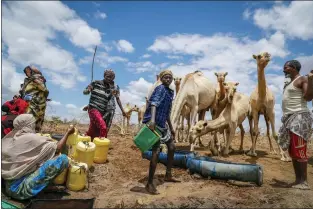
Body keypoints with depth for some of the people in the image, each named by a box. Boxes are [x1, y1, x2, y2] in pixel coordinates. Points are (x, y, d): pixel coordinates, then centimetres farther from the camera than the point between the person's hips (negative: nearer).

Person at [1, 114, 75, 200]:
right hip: (20, 188, -8)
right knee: (63, 159, -16)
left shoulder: (9, 137, 2)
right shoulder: (31, 138, -18)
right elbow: (57, 148, -12)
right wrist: (68, 133, 0)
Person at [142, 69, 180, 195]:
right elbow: (154, 103, -28)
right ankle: (149, 184, -3)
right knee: (156, 151, -13)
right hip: (154, 123, -10)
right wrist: (152, 120, -44)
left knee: (171, 147, 17)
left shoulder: (170, 92, 17)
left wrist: (171, 128, 26)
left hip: (162, 124, 10)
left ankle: (168, 175, 32)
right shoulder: (160, 88, -10)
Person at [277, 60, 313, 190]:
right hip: (290, 118, 9)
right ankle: (298, 180, 15)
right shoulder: (289, 82, 20)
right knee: (292, 151, 9)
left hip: (299, 117, -9)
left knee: (299, 151, -10)